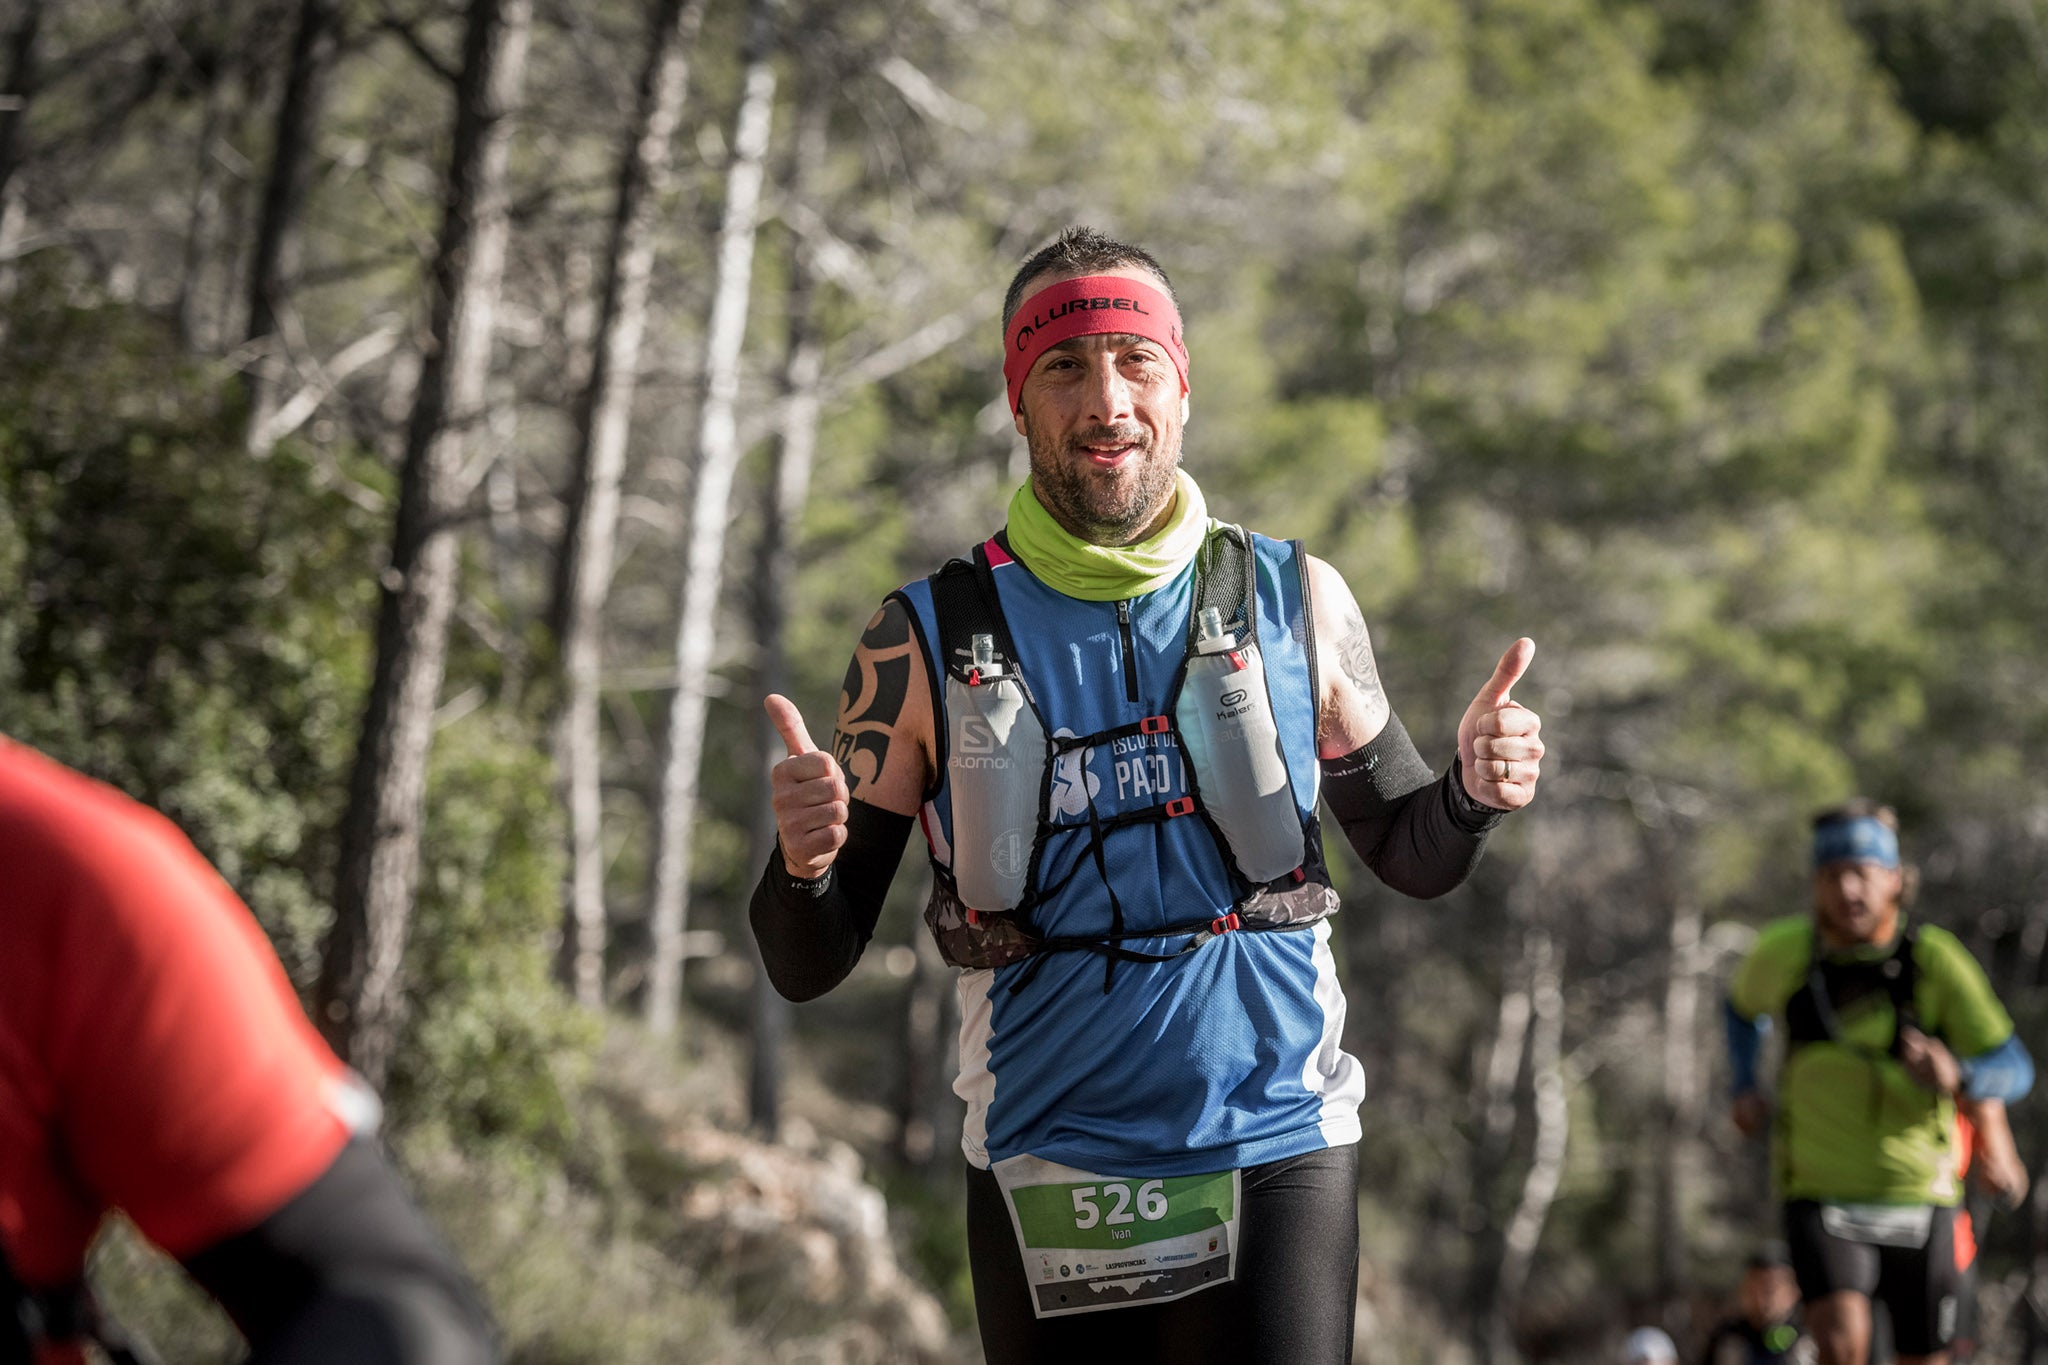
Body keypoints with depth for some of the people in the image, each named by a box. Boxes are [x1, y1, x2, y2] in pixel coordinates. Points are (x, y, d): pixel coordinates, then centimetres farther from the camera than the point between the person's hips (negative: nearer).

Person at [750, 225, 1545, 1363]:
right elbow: (812, 966, 1)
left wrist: (1472, 794, -7)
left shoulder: (1297, 604, 3)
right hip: (1049, 1193, 0)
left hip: (1276, 1165, 0)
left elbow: (1410, 854, 16)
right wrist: (803, 865, -21)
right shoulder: (931, 640, 0)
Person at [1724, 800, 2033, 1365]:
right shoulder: (1785, 951, -7)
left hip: (1918, 1199, 1)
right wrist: (1745, 1088, 4)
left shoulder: (1935, 959, -13)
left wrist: (1957, 1076, -32)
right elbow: (1744, 1003, 17)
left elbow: (2014, 1070, -12)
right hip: (1821, 1196, 0)